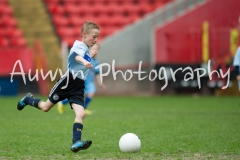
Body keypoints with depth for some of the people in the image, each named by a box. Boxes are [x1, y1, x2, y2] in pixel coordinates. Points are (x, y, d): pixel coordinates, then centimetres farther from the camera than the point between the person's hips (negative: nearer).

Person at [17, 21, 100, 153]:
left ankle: (76, 143, -20)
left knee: (80, 114, -15)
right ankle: (28, 99, 40)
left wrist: (90, 57, 28)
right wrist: (84, 61, -56)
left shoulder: (86, 49, 16)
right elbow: (77, 56, -37)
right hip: (68, 81, -7)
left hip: (78, 87, 7)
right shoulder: (80, 46, -11)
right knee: (46, 107, 10)